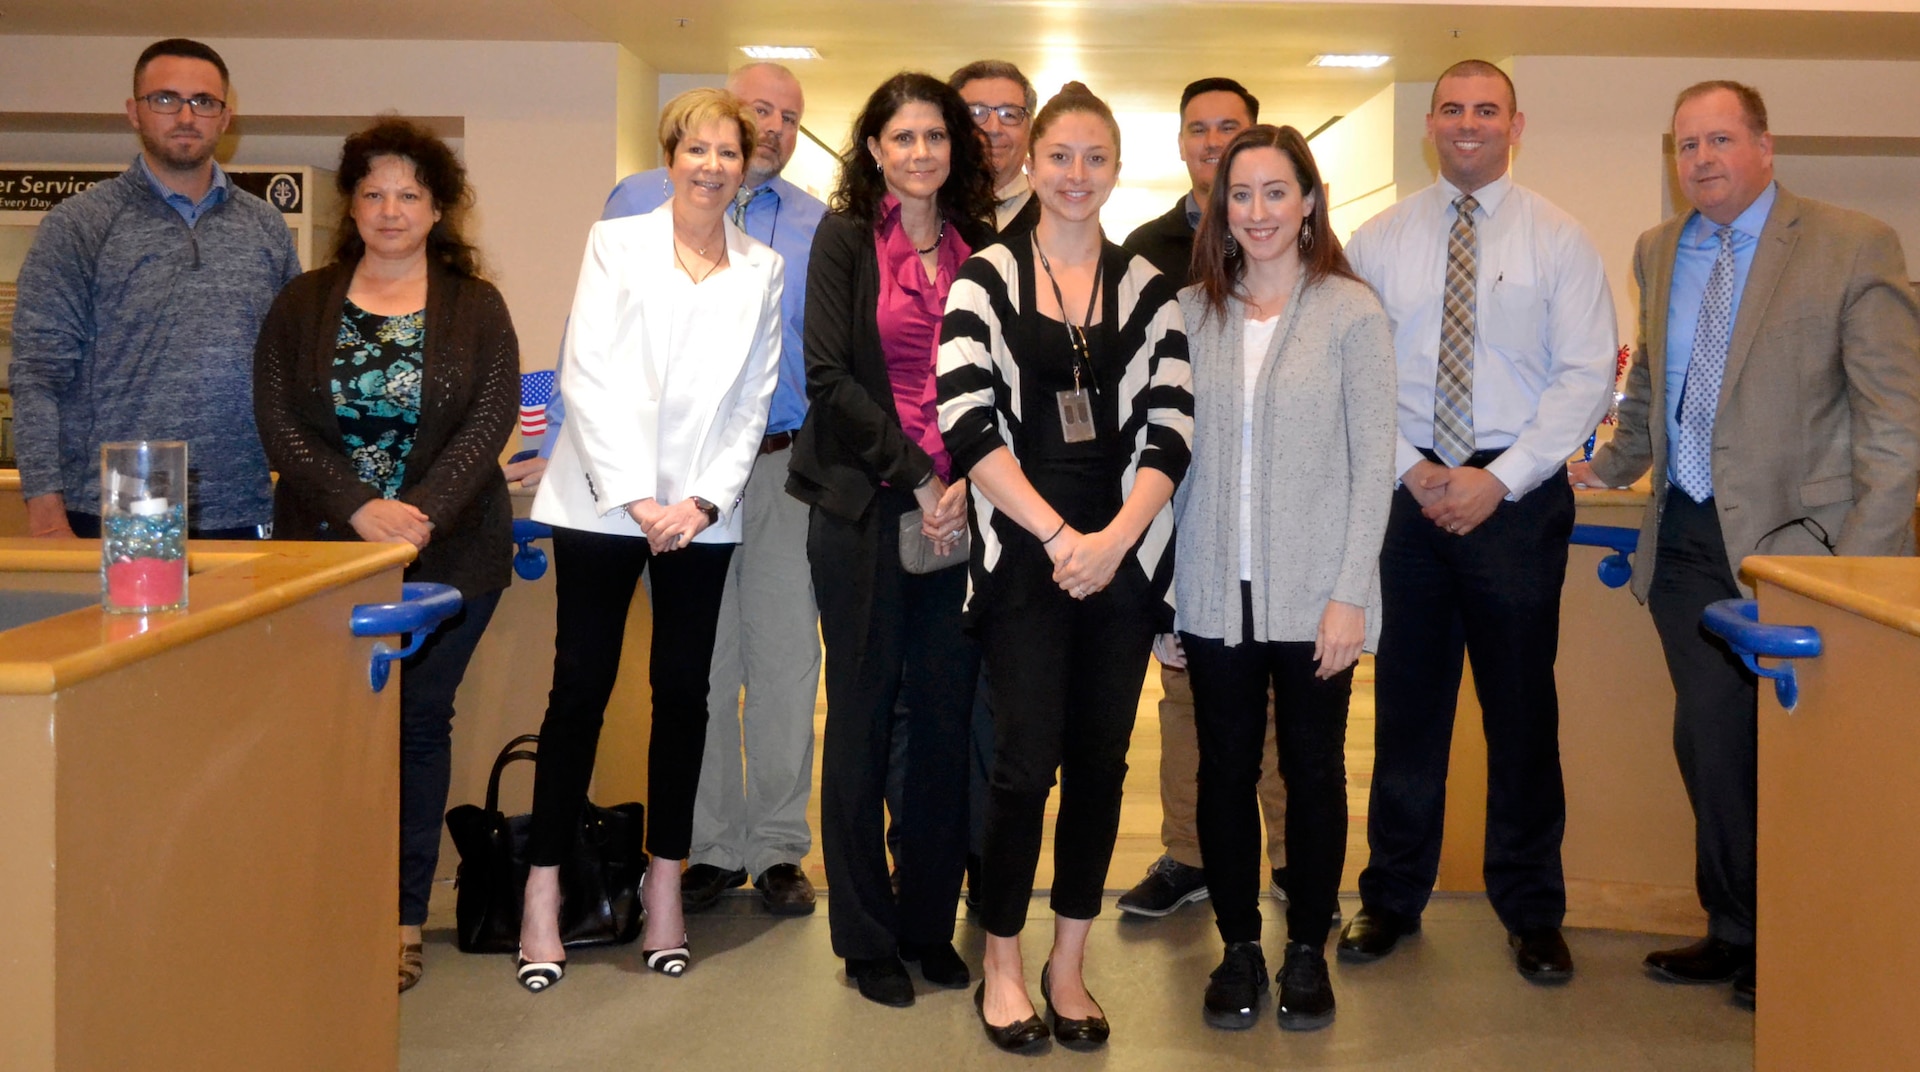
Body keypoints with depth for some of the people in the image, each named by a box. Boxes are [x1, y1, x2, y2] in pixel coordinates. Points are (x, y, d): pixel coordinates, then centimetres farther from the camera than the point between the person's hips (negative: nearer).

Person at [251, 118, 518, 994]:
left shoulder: (478, 311, 5)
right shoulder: (301, 306, 8)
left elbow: (490, 422, -5)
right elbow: (278, 423, -2)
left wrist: (422, 513, -19)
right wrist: (358, 508, -16)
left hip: (448, 552, -1)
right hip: (324, 550, 1)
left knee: (418, 721, 3)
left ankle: (403, 920, 10)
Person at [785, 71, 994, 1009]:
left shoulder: (980, 248, 10)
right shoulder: (845, 237, 1)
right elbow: (832, 377, -8)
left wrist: (966, 485, -6)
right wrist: (916, 478, -12)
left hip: (958, 507, 3)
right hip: (864, 507, -3)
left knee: (946, 716, 5)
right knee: (863, 714, 4)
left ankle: (930, 923, 19)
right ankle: (866, 938, 15)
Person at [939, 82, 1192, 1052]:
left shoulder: (1148, 290, 8)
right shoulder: (986, 278, 2)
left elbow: (1169, 432, 2)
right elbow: (968, 421, -8)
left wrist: (1112, 539, -12)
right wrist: (1058, 535, -13)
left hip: (1123, 559, 3)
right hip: (1023, 558, -2)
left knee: (1100, 760, 7)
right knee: (1026, 761, -4)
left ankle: (1068, 965, 21)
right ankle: (1002, 965, 14)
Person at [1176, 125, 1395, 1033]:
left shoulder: (1350, 311, -3)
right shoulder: (1192, 312, 5)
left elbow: (1373, 459, -5)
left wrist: (1350, 593, -10)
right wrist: (1160, 579, 0)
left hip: (1314, 595, -2)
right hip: (1215, 592, 2)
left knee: (1313, 770, 8)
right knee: (1225, 770, 9)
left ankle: (1308, 949, 24)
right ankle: (1238, 948, 24)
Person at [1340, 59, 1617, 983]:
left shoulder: (1559, 241, 2)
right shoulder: (1378, 241, 7)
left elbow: (1586, 376, -4)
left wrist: (1498, 479, -12)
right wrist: (1412, 468, -9)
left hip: (1518, 497, -1)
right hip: (1409, 492, 1)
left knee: (1523, 706, 6)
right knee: (1406, 701, 8)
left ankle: (1532, 912, 19)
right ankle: (1393, 897, 21)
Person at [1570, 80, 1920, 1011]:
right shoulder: (1658, 252, 11)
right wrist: (1609, 467, 20)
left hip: (1792, 541, -5)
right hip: (1686, 540, 5)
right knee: (1708, 743, 10)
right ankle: (1733, 930, 26)